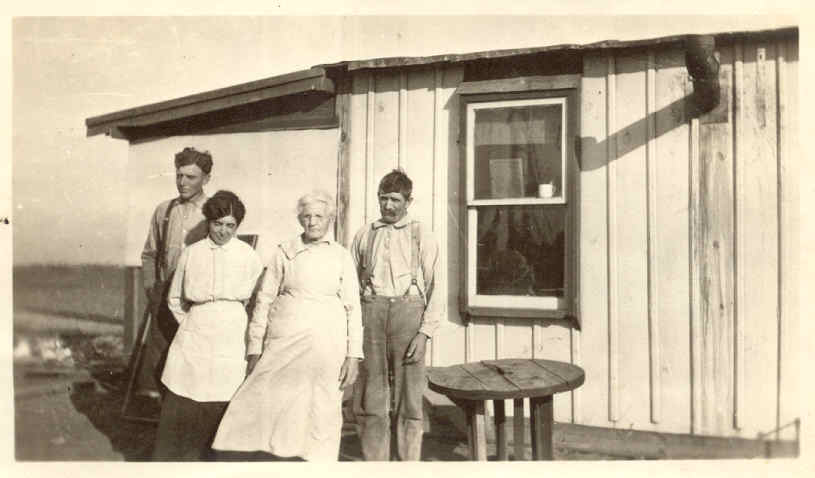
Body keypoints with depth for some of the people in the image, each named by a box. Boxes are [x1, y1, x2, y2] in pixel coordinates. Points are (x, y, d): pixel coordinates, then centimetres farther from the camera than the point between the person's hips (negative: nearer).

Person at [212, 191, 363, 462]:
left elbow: (353, 308, 4)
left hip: (325, 347, -1)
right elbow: (263, 301, 9)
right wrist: (254, 350, 5)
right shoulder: (284, 253, 8)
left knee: (321, 416, 3)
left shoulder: (341, 257, 6)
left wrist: (353, 356, -2)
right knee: (269, 412, -3)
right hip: (281, 346, 1)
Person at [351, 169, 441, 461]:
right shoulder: (364, 235, 14)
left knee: (409, 400, 2)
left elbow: (435, 288, 3)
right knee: (369, 403, 4)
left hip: (408, 311, -2)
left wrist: (424, 332, -7)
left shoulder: (421, 237, 8)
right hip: (370, 313, 2)